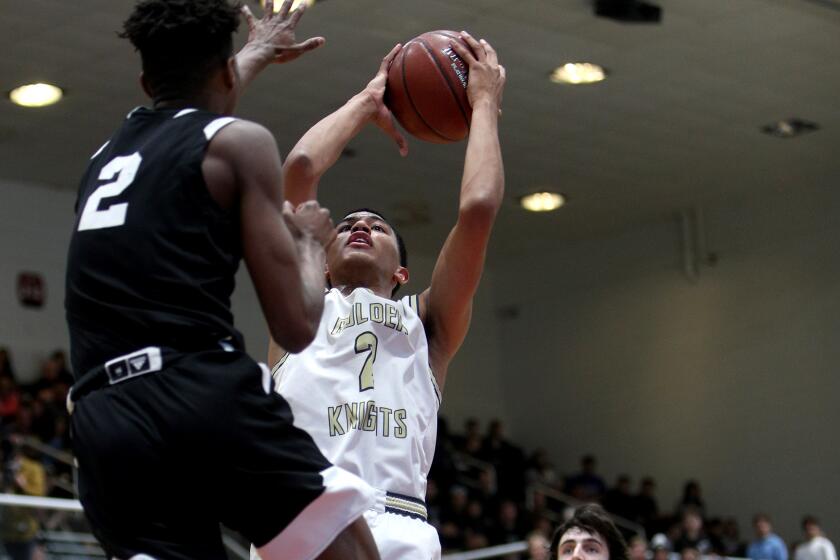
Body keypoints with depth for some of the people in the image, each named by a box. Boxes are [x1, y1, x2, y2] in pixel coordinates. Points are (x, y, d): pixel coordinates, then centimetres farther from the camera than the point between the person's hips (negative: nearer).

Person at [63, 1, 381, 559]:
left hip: (102, 420, 6)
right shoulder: (239, 141, 7)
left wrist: (258, 54, 72)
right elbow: (296, 326, 2)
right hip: (205, 394, -5)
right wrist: (311, 241, 23)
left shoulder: (105, 154, 27)